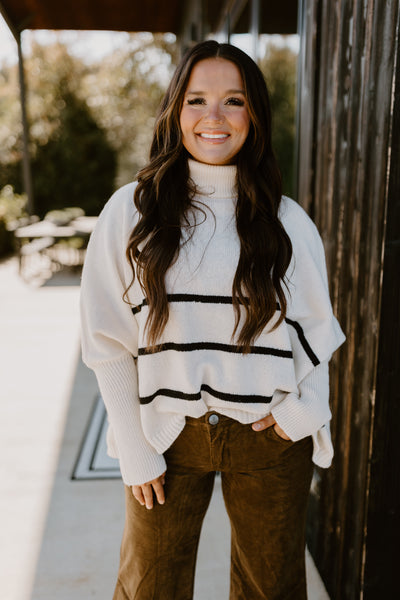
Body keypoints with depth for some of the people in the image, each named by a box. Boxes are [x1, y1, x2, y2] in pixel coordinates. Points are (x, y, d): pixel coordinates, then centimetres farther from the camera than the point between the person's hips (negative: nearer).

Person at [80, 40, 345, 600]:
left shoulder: (287, 220, -2)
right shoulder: (131, 211, -5)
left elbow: (318, 329, 7)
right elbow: (108, 342, -4)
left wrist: (303, 409, -9)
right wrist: (134, 450, -5)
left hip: (270, 435, 1)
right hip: (169, 432, 0)